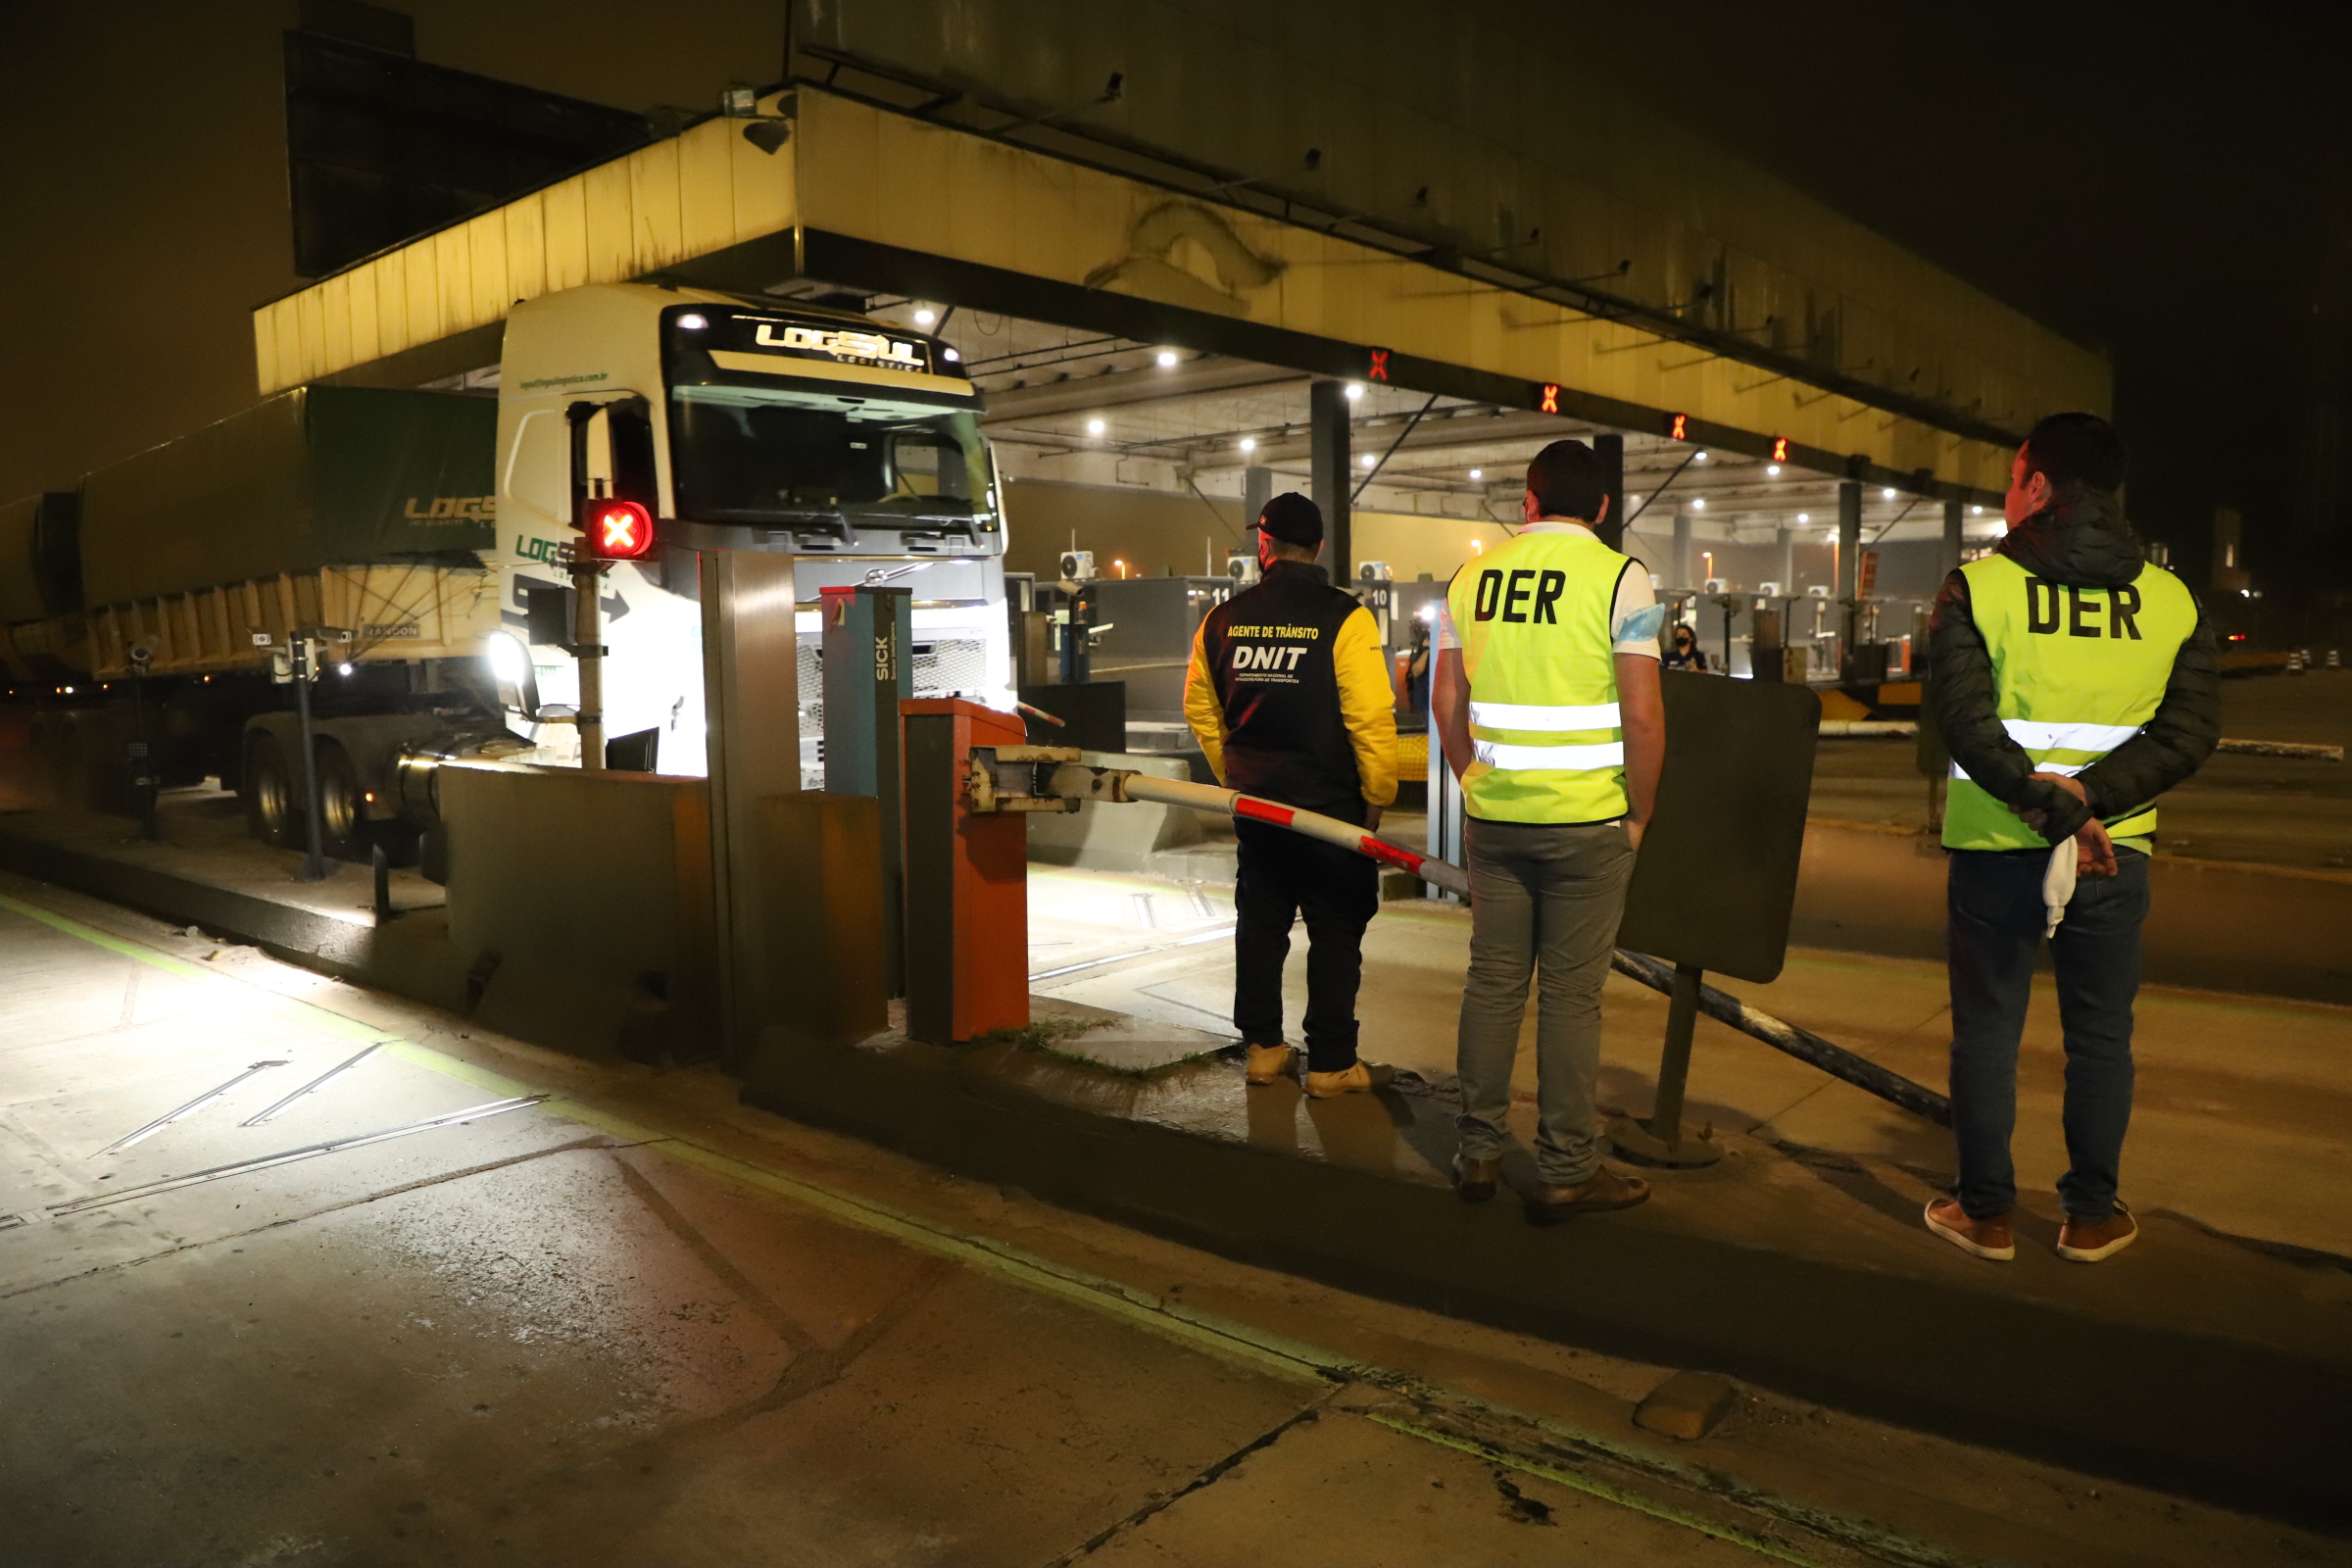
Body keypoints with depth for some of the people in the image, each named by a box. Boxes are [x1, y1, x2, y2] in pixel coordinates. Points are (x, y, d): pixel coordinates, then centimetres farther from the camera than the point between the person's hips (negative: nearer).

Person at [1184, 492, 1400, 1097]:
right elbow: (1371, 718, -18)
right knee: (1336, 932, 6)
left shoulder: (1223, 619, 1)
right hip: (1330, 802, -4)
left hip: (1254, 801, 5)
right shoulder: (1344, 617, -13)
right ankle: (1331, 1064, 10)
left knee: (1260, 923, 16)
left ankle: (1263, 1047, 25)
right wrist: (1378, 795, -4)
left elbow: (1199, 708, 11)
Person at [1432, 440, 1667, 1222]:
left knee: (1492, 980, 12)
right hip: (1586, 821, -3)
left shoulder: (1471, 576, 5)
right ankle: (1565, 1171, 13)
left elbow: (1446, 703, 8)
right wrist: (1638, 815, 0)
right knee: (1570, 994, 3)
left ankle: (1479, 1154, 20)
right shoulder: (1619, 577, -7)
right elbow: (1643, 717, -12)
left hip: (1493, 816, 4)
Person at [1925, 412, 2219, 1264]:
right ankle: (2092, 1215, 23)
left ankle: (1986, 1211, 17)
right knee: (2099, 1035, 14)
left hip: (1996, 850, -2)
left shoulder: (1977, 586, -8)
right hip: (2115, 854, 3)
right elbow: (2190, 731, -6)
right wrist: (2088, 801, -14)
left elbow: (1966, 719, -18)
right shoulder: (2171, 599, 2)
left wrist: (2041, 804, -18)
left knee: (1986, 1031, 9)